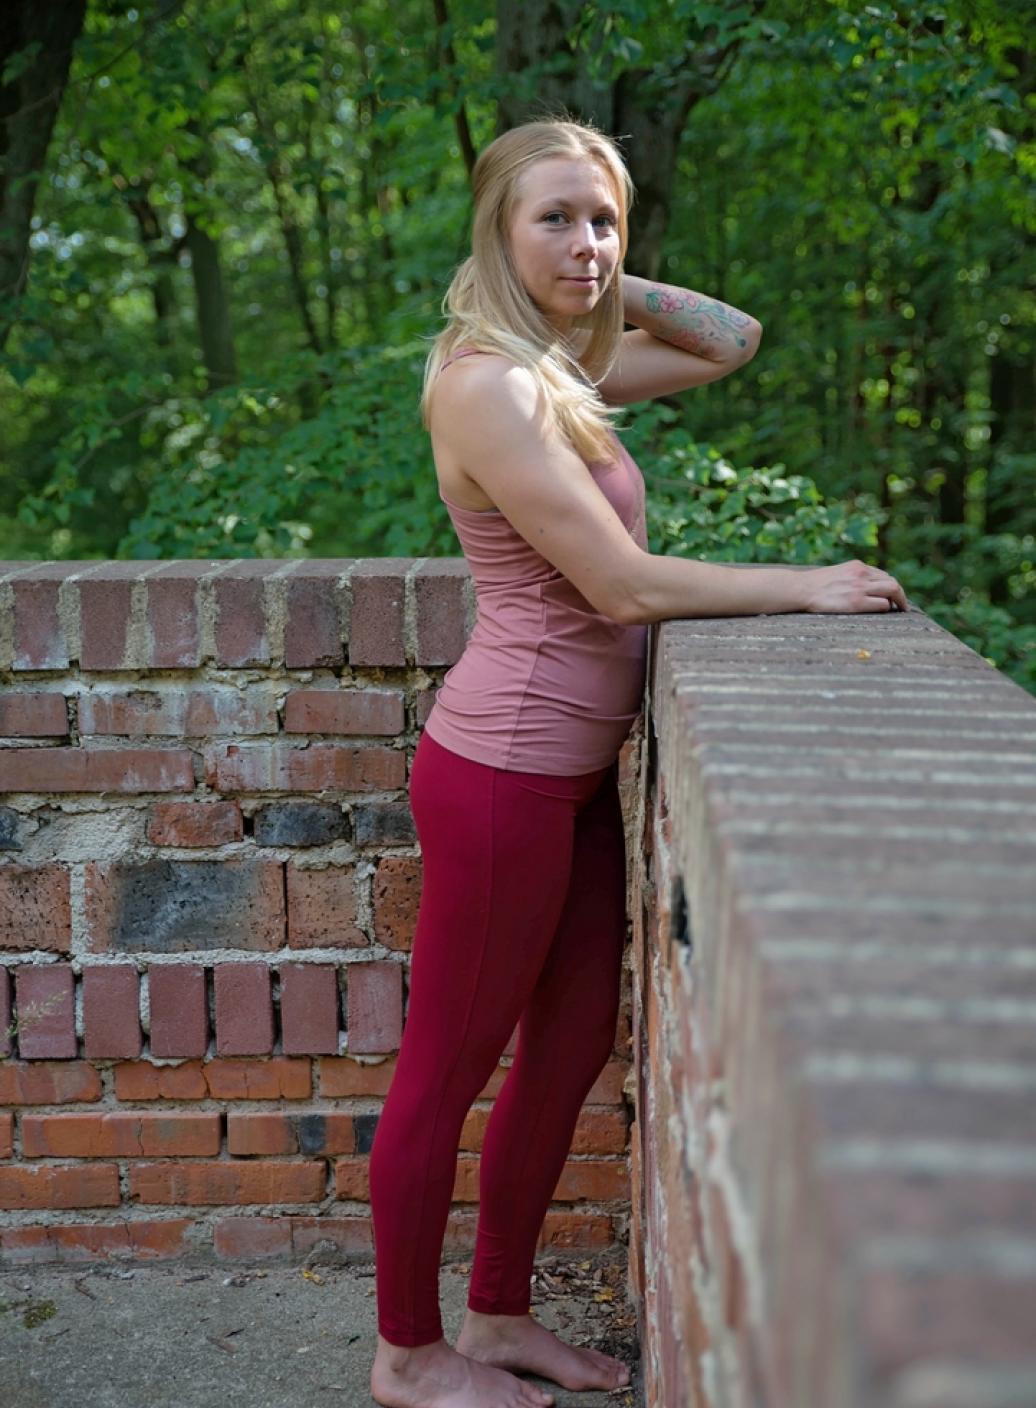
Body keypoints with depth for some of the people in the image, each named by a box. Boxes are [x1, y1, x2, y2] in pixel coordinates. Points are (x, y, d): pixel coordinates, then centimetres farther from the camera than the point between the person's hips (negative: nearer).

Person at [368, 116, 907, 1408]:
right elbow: (621, 586, -21)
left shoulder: (567, 365, 10)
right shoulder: (489, 384, -18)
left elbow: (735, 340, 21)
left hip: (572, 768, 9)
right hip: (504, 769, -9)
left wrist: (614, 288, 6)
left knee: (573, 1049, 18)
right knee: (447, 1070, 6)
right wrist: (806, 587, -12)